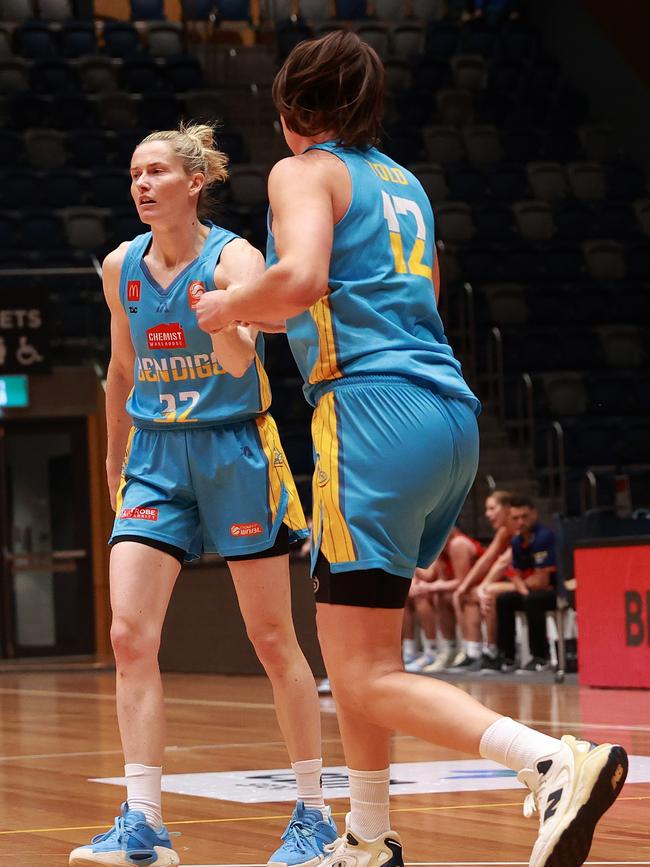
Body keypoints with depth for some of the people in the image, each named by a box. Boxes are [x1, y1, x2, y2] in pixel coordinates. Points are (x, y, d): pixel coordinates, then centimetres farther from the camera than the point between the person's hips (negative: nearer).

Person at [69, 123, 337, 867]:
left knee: (273, 640, 1)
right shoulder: (120, 267, 4)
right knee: (130, 635, -10)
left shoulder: (233, 257, -12)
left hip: (235, 449, -4)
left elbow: (240, 359, -28)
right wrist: (116, 457, 25)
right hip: (156, 456, 4)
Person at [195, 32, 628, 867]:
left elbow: (299, 278, -17)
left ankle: (558, 763, -29)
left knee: (367, 676, -10)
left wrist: (229, 304, 3)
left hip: (376, 408, -8)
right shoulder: (403, 182, 24)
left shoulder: (304, 172, 2)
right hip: (452, 414, 8)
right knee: (348, 641, 22)